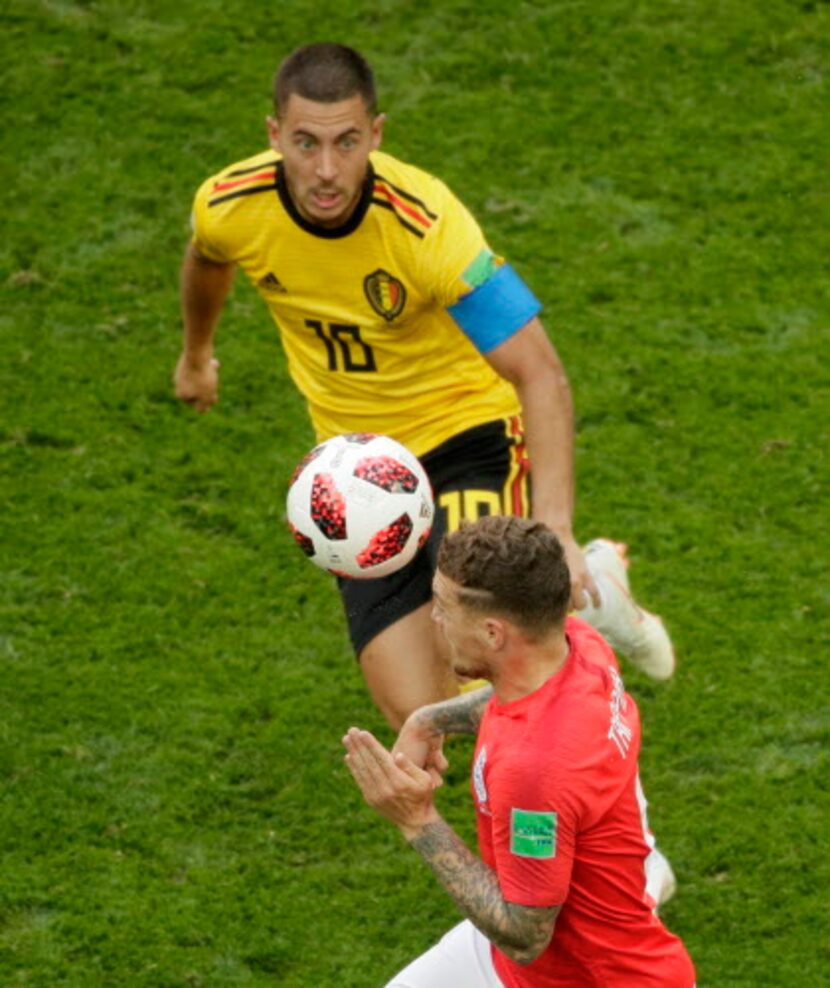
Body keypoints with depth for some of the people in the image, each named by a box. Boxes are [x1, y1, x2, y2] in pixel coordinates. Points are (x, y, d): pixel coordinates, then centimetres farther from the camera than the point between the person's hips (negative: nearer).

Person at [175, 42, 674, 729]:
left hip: (468, 433, -4)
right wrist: (196, 353, 31)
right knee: (421, 719, -9)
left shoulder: (427, 225, -29)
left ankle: (589, 589, 9)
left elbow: (540, 375, -30)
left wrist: (553, 531, -41)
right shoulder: (229, 208, -16)